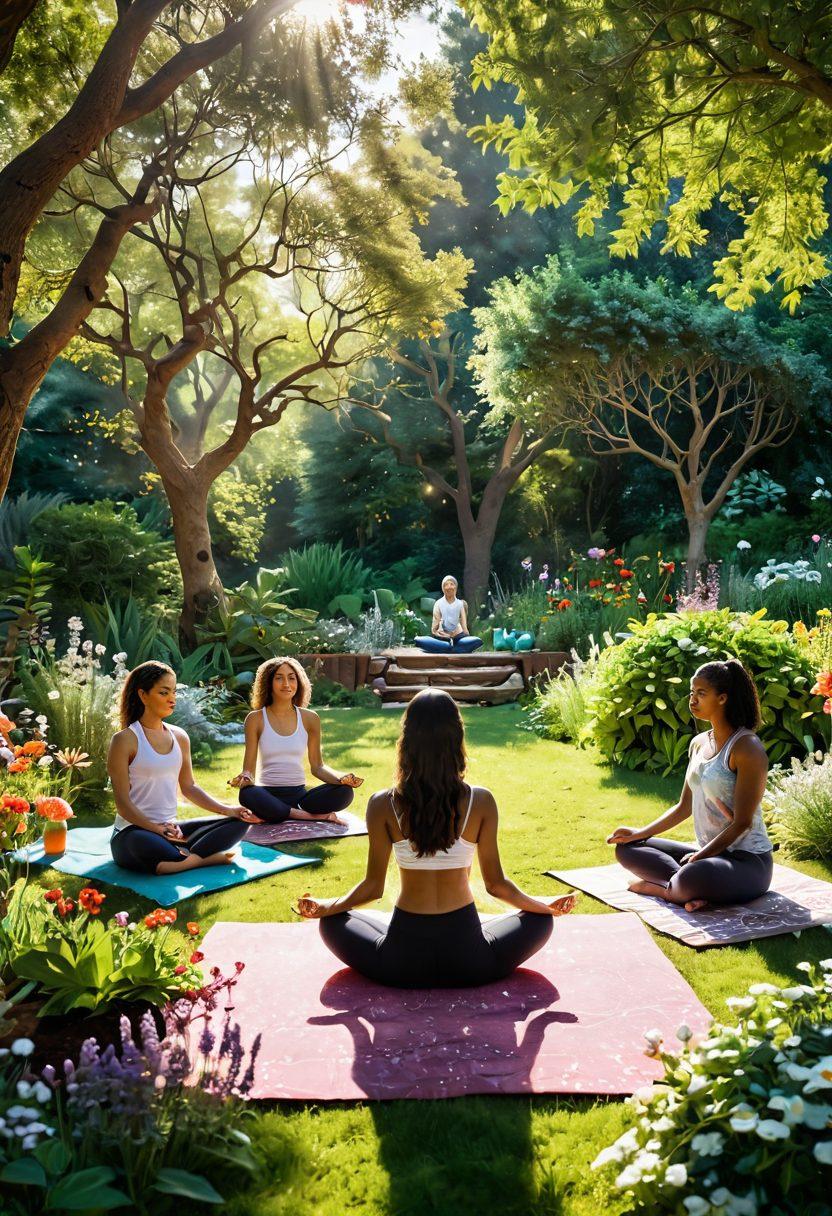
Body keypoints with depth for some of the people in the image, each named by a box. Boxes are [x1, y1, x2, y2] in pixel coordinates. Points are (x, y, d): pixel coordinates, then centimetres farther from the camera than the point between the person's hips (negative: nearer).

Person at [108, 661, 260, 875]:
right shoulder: (125, 740, -9)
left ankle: (183, 859, -24)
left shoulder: (180, 737, 11)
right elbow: (123, 803, -12)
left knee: (239, 822, -5)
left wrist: (228, 810, 1)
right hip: (133, 831, -7)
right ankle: (205, 858, -21)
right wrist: (157, 829, -26)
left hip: (171, 829, 7)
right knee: (145, 845, -42)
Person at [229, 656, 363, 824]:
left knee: (344, 792, -25)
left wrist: (341, 778, -13)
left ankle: (269, 815, -20)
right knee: (247, 794, -38)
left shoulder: (310, 719, 7)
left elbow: (317, 766, 8)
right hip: (268, 795, -3)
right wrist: (245, 778, -26)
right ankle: (311, 816, -24)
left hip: (299, 794, 3)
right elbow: (248, 766, -1)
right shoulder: (256, 719, 1)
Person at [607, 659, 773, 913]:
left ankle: (660, 888, -7)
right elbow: (684, 807, 16)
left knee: (693, 876, -41)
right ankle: (694, 889, -16)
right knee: (627, 849, 4)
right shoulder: (698, 744, 10)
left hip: (748, 861, -9)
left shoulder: (746, 748, -16)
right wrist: (640, 833, 7)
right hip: (707, 853, 9)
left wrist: (700, 856, -19)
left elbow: (742, 823, -17)